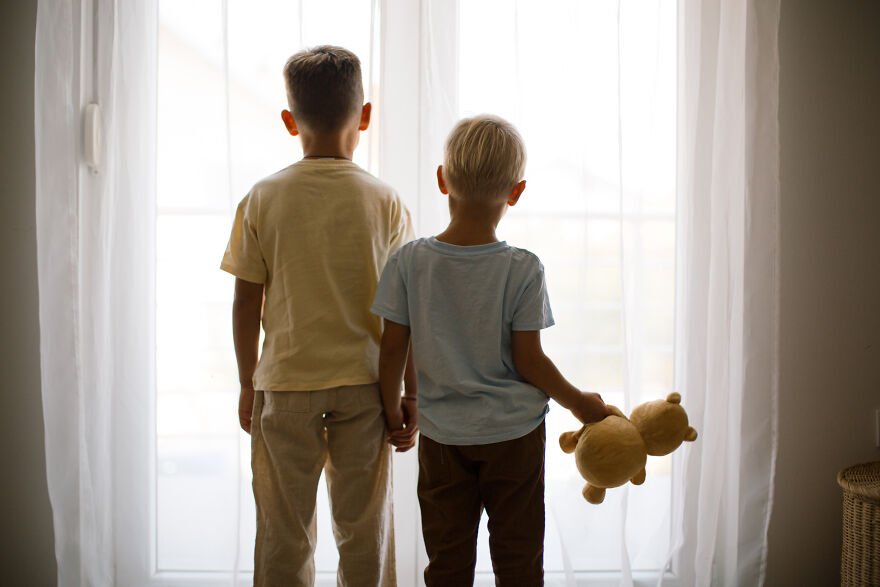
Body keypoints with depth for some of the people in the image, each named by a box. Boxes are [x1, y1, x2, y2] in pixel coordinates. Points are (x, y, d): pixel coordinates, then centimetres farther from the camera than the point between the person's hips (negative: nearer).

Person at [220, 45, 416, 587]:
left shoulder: (262, 201, -5)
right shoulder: (384, 202, -5)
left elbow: (246, 304, -1)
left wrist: (248, 385, 10)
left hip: (285, 384, 0)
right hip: (364, 383, 0)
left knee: (284, 532, 12)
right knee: (364, 530, 12)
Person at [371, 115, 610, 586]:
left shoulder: (409, 262, -10)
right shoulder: (523, 269, -15)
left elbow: (393, 349, -5)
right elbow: (527, 359, -11)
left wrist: (392, 407, 13)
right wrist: (579, 403, 5)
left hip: (441, 436, 2)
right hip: (514, 434, -1)